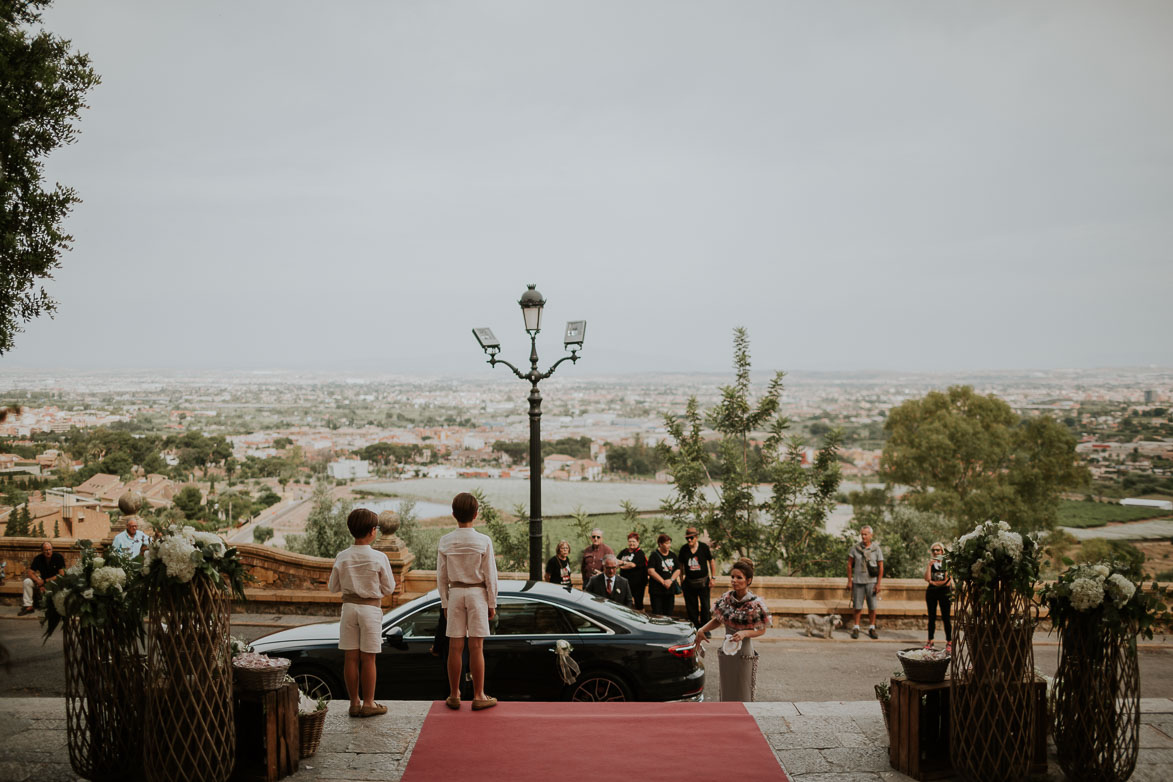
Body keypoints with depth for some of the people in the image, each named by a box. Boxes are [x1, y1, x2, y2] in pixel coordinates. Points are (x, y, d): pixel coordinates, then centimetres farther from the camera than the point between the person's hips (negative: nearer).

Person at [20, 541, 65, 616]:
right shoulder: (38, 559, -5)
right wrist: (39, 581, -27)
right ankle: (28, 606, -12)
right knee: (27, 581, -15)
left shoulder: (58, 557, -15)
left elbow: (61, 575, -19)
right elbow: (30, 573, -9)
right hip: (42, 580, 4)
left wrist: (45, 581, -21)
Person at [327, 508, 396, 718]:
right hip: (370, 608, -3)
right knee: (368, 658, 4)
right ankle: (368, 703, 11)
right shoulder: (379, 558, -13)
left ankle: (354, 702, 14)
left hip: (349, 607, 3)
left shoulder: (342, 557, -4)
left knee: (351, 657, 8)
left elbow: (334, 587, 4)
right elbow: (388, 589, -4)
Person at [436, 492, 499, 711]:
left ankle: (454, 695, 13)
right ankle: (478, 696, 6)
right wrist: (492, 604, 2)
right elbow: (490, 575, -7)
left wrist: (445, 603, 11)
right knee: (476, 647, 1)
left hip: (455, 594, 2)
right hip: (477, 593, -2)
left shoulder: (445, 541, -3)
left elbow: (441, 576, 2)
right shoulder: (483, 541, -10)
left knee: (455, 647, 6)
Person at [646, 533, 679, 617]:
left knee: (668, 613, 7)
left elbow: (677, 570, 11)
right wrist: (663, 581, -16)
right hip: (657, 589, -5)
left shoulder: (672, 555, 12)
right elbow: (651, 571, -12)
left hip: (670, 588, 5)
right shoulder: (654, 555, -4)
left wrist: (671, 580, -8)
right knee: (657, 613, -5)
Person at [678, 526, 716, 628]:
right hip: (689, 583, 2)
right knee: (691, 607, 6)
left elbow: (711, 561, 4)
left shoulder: (704, 547, -6)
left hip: (703, 582, -2)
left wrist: (713, 577, 1)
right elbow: (681, 565, 10)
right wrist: (681, 580, 7)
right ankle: (694, 627, 17)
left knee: (705, 606, 0)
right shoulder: (683, 549, 0)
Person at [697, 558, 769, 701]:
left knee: (742, 695, 4)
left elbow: (762, 630, -7)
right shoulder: (726, 598, -2)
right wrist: (702, 629, -5)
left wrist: (745, 633, -24)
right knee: (726, 692, 16)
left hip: (744, 653, -5)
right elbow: (717, 620, 11)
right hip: (725, 652, 5)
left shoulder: (755, 604, -16)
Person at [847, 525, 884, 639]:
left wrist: (878, 584, -7)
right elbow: (849, 564, 4)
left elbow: (881, 567, -1)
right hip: (858, 581, 0)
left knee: (872, 607, 4)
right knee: (857, 606, 3)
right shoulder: (855, 547, -1)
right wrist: (849, 581, 0)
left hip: (871, 581, 0)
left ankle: (872, 628, 17)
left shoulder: (876, 549, -3)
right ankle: (856, 628, 15)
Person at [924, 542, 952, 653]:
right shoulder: (929, 564, 9)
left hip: (944, 592, -3)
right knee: (931, 617, 6)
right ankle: (930, 641, 12)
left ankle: (949, 642, -1)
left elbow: (948, 581, -6)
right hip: (931, 593, 3)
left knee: (945, 618, -6)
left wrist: (933, 582, -6)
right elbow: (927, 578, -4)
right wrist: (929, 565, -10)